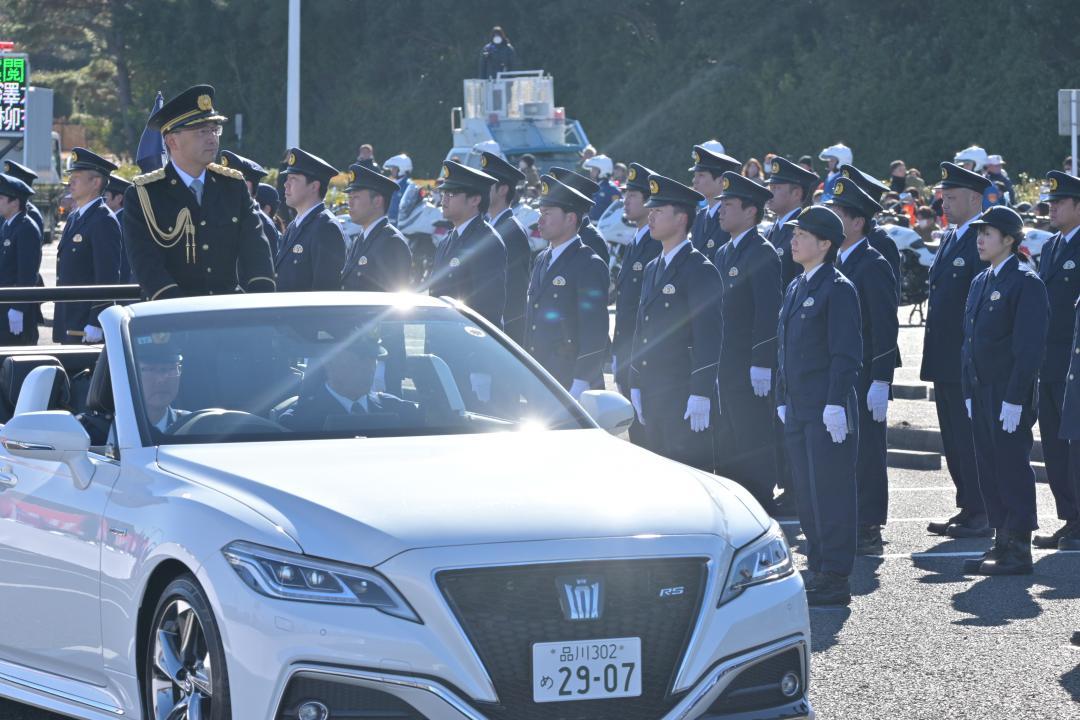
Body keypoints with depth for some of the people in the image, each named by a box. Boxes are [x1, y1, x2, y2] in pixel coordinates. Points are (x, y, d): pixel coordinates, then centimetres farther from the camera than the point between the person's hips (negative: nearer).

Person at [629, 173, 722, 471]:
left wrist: (701, 394, -20)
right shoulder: (652, 269, 17)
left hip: (685, 396, -9)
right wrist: (636, 386, 17)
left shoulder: (700, 270, -10)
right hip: (653, 396, 9)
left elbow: (709, 335, -15)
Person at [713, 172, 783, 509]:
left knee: (753, 448, -4)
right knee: (725, 448, 13)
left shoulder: (762, 254, -12)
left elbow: (768, 312, -18)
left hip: (750, 370, -9)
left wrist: (761, 364, -22)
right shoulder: (723, 254, 16)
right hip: (724, 371, 9)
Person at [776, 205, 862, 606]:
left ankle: (835, 579, -2)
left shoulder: (838, 289, -10)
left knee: (830, 493, -6)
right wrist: (782, 400, 17)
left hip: (828, 412, -9)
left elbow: (847, 354, -14)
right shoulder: (796, 288, 16)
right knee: (806, 494, 11)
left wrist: (835, 406, -18)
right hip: (798, 413, 9)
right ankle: (818, 570, 19)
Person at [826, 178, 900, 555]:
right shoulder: (836, 263, 14)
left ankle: (869, 531, 2)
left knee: (867, 452, -3)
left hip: (864, 378, -8)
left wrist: (880, 382, -20)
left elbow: (885, 327, -16)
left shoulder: (873, 266, -12)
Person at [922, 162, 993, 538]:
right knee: (954, 439, 14)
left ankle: (981, 516, -1)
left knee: (970, 437, -6)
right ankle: (968, 509, 21)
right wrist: (935, 356, 17)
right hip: (945, 359, 10)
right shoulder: (950, 238, 15)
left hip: (969, 363, -10)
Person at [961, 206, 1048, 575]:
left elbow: (1030, 346, -16)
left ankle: (1019, 551, -1)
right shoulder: (980, 282, 16)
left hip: (1011, 397, -8)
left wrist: (1014, 399, -20)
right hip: (982, 393, 8)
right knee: (990, 471, 10)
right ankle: (1002, 543, 16)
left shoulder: (1026, 283, -11)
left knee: (1013, 470, -5)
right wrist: (969, 392, 14)